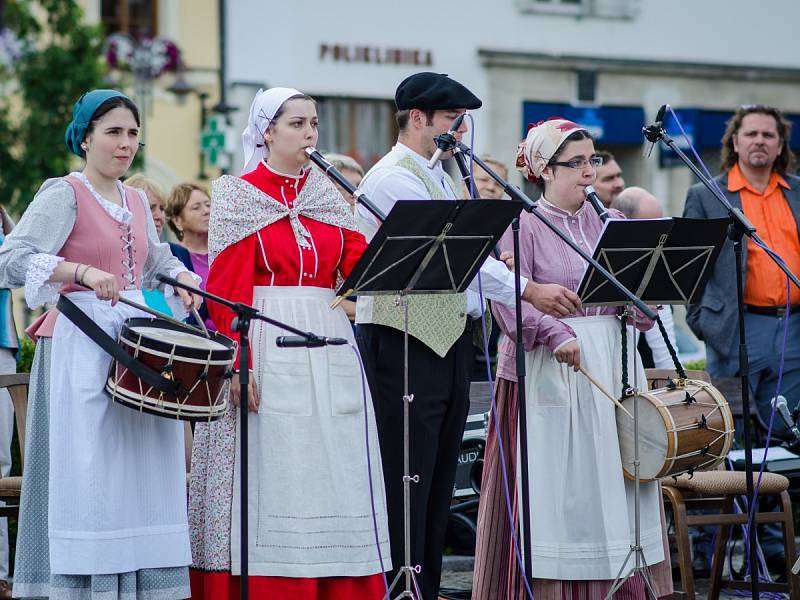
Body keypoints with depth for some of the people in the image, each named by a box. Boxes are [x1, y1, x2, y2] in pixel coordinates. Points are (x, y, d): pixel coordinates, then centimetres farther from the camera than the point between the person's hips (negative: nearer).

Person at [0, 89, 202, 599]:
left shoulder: (136, 202, 14)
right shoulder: (63, 194, -6)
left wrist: (182, 276, 9)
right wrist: (83, 272, -28)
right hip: (81, 345, -7)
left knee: (141, 473, 6)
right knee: (88, 475, -9)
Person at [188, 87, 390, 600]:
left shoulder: (329, 195, 15)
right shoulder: (238, 196, 1)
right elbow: (227, 288, -6)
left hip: (328, 346, 5)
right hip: (267, 350, -5)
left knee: (331, 475, 3)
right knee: (270, 476, -6)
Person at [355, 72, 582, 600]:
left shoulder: (443, 179, 19)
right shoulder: (392, 179, -12)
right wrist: (529, 290, -24)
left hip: (450, 339, 10)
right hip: (403, 343, -10)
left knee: (440, 479, 11)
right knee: (406, 479, -8)